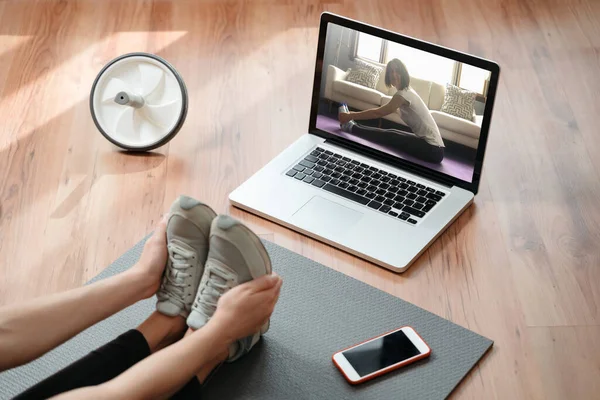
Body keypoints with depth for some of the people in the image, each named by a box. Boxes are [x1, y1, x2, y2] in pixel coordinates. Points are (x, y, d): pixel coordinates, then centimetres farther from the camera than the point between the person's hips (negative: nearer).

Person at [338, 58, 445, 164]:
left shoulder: (403, 94, -14)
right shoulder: (407, 91, 15)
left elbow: (378, 112, -13)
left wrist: (350, 116, -6)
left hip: (431, 149, -8)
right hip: (433, 145, 8)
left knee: (389, 135, -3)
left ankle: (352, 128, 10)